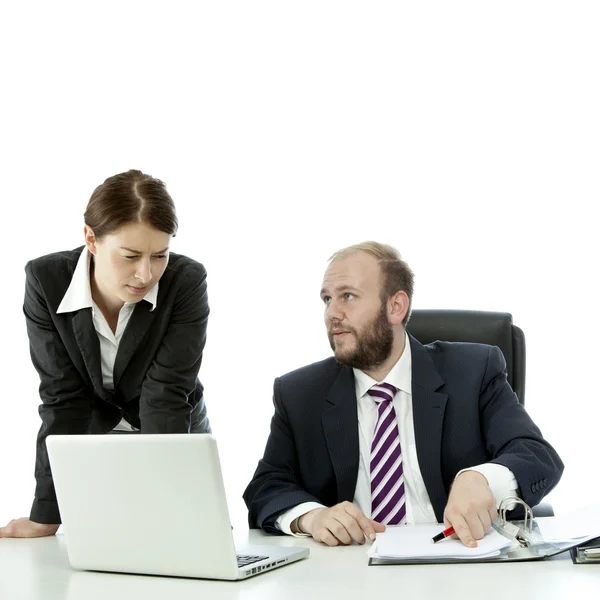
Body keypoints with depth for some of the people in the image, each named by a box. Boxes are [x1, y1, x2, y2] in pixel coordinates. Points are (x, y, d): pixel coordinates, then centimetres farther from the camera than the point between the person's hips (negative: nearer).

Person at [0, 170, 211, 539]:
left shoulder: (186, 281, -26)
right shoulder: (46, 280, -22)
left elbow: (165, 396, -28)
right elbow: (63, 400, -21)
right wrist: (46, 515, -25)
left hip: (175, 441, 0)